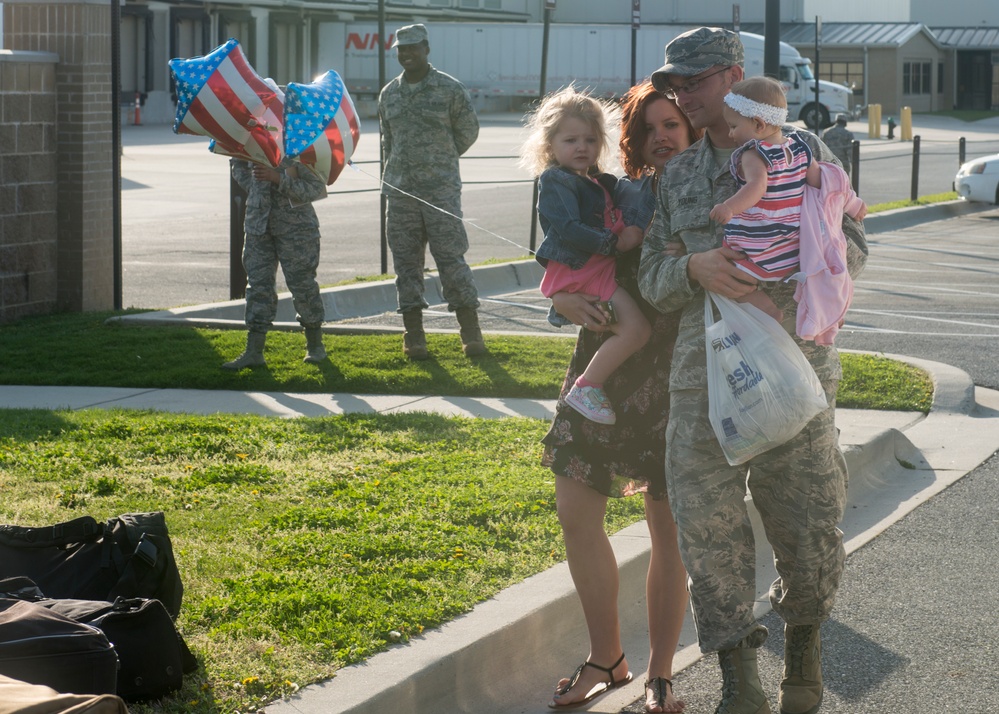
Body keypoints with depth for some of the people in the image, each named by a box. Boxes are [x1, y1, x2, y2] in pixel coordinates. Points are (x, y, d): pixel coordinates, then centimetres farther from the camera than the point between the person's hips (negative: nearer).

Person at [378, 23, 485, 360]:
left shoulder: (450, 89, -1)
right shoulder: (389, 94, 11)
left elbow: (468, 131, 8)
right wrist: (394, 173, 15)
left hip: (441, 189, -4)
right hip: (400, 190, 4)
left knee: (451, 257, -6)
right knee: (406, 260, 3)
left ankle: (471, 333, 0)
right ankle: (414, 336, 7)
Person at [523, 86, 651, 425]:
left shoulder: (600, 182, 21)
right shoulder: (555, 181, -7)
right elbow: (568, 229, -19)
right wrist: (615, 242, -20)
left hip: (603, 266, 10)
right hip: (576, 271, -10)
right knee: (635, 328, -20)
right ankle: (586, 388, -13)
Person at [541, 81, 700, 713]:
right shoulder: (619, 198, 7)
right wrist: (568, 300, -12)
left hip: (675, 376, -3)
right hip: (605, 369, 3)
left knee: (670, 528, 0)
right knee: (576, 512, 0)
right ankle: (607, 658, 18)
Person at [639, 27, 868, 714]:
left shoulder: (802, 150, 4)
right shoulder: (679, 174, 13)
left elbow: (852, 248, 4)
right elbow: (654, 277, 8)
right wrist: (697, 267, -15)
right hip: (703, 376, 2)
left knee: (808, 532, 5)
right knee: (710, 534, -2)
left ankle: (803, 639, 34)